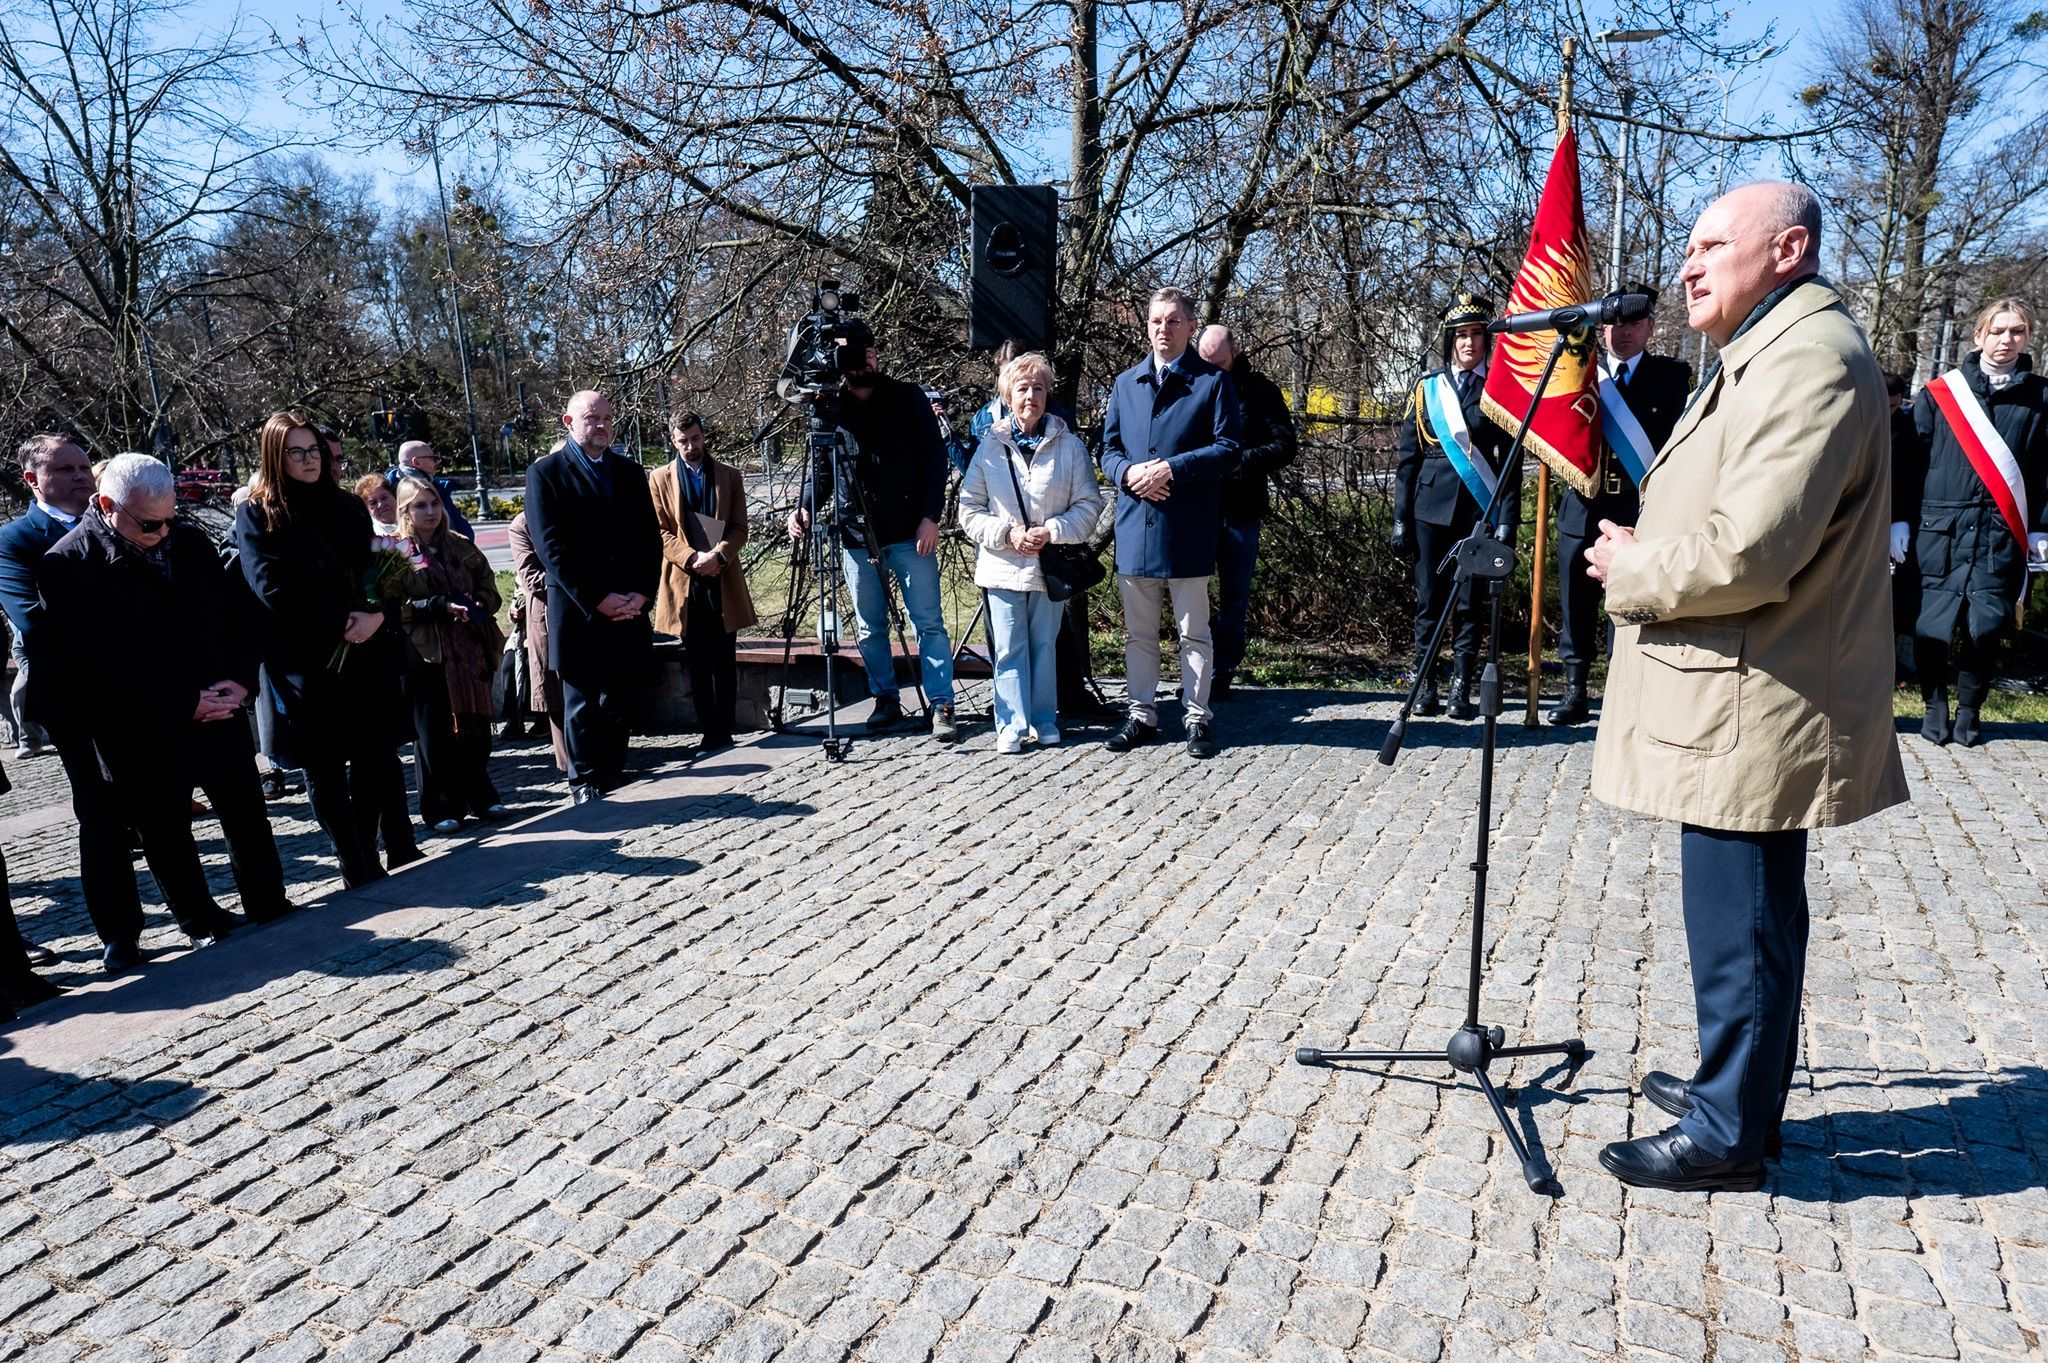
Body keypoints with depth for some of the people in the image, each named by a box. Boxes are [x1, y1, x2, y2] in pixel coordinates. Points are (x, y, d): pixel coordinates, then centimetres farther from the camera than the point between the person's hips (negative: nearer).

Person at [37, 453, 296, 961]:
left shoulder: (190, 542, 3)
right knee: (164, 833, 8)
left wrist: (239, 678, -7)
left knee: (247, 815, 13)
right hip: (143, 734, -4)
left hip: (219, 709, 4)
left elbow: (236, 611, 10)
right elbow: (91, 662, -15)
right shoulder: (67, 566, -12)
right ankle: (201, 923, 24)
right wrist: (183, 705, -17)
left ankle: (268, 904, 28)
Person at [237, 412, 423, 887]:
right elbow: (272, 588, -10)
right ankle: (358, 869, 10)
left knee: (377, 756, 6)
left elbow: (374, 569, 12)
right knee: (325, 768, 3)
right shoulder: (257, 514, -1)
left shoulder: (347, 505, 13)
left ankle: (399, 849, 16)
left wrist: (374, 613, -9)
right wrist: (341, 622, -13)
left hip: (366, 652, 4)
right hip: (305, 660, -3)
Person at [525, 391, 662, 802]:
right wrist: (597, 599, -14)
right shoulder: (545, 472, 0)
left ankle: (613, 769, 17)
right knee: (581, 699, 4)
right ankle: (584, 778, 14)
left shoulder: (630, 471, 13)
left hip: (629, 607, 4)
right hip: (577, 609, -3)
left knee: (620, 695, 6)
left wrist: (642, 593, -4)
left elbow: (650, 537, 10)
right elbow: (551, 546, -8)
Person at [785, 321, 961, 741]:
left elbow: (934, 457, 0)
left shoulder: (908, 398, 3)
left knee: (929, 622, -4)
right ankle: (886, 701, 20)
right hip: (857, 537, 3)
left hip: (910, 533, -2)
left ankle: (941, 706, 0)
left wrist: (930, 516, -10)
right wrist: (805, 509, -11)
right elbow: (820, 469, 8)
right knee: (870, 627, 8)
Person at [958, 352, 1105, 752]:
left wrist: (1052, 531, -13)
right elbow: (969, 509, 4)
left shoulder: (1069, 445, 1)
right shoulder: (990, 447, 3)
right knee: (1009, 649, 0)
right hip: (1002, 565, 0)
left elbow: (1089, 504, 0)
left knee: (1045, 644, 9)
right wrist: (1007, 534, -10)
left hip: (1050, 565, 0)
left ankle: (1044, 720, 20)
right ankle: (1012, 726, 5)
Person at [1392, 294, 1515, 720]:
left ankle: (1462, 690, 9)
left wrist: (1507, 520, -7)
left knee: (1470, 603, 2)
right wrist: (1401, 517, 3)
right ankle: (1425, 687, 12)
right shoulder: (1427, 387, 8)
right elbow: (1408, 457, 8)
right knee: (1429, 600, 4)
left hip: (1479, 510, -1)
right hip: (1432, 507, 1)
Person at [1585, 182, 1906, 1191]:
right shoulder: (1767, 351, 19)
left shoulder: (1809, 359, -16)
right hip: (1736, 702, 11)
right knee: (1745, 915, 20)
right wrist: (1645, 551, 9)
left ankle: (1728, 1132, 13)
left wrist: (1630, 570, -10)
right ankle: (1739, 1084, 35)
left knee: (1738, 927, 0)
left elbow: (1749, 552, -26)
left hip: (1751, 714, -11)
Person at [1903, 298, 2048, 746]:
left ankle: (1969, 710, 14)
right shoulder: (1939, 391, 5)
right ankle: (1935, 705, 17)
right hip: (1939, 527, -1)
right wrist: (1901, 518, 0)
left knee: (1987, 624, -5)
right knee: (1933, 622, -2)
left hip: (2002, 531, 1)